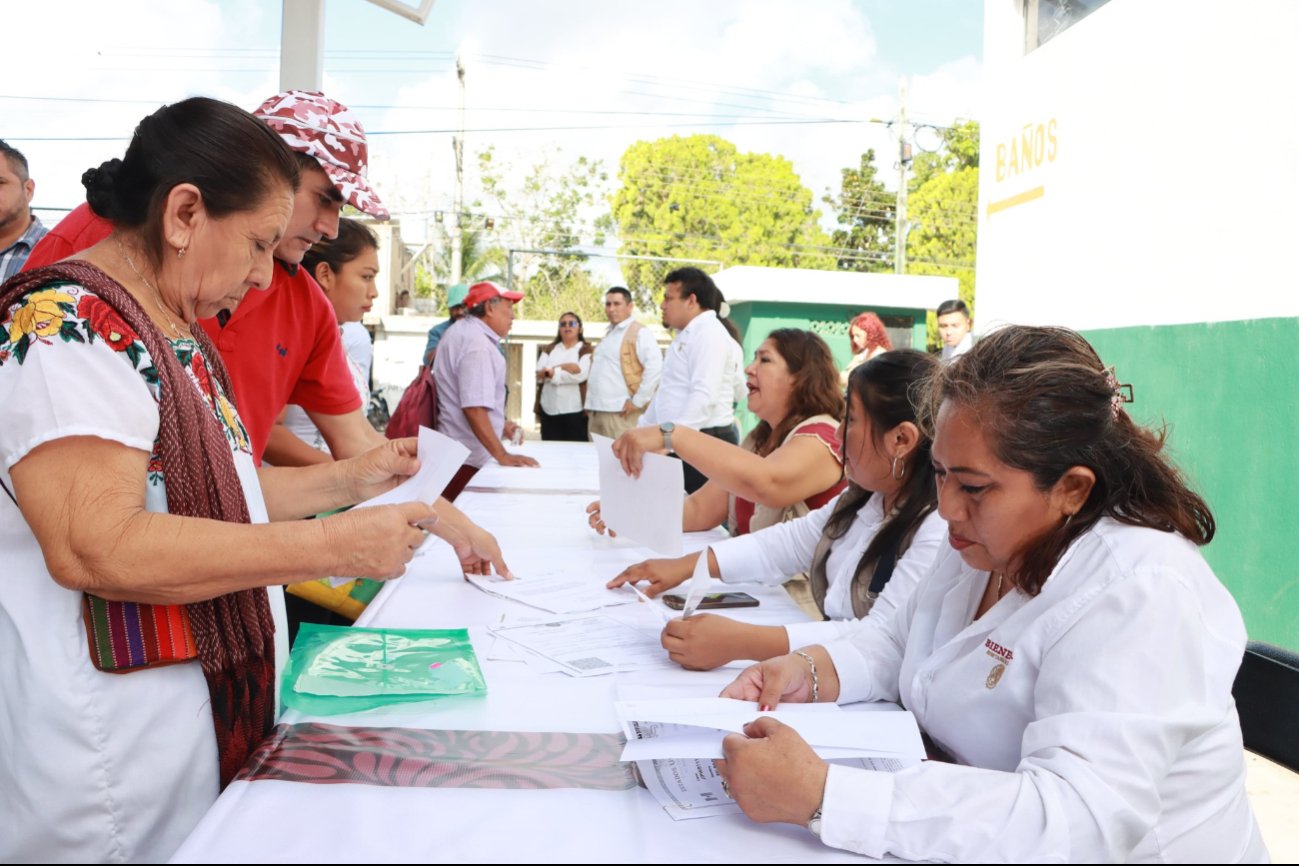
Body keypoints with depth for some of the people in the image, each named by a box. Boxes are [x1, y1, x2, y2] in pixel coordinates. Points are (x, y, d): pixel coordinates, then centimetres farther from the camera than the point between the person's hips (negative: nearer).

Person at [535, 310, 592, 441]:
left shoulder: (586, 350, 4)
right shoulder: (549, 350, 16)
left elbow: (581, 374, -14)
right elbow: (539, 375, 2)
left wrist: (553, 373, -9)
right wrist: (564, 367, -13)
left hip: (575, 411, -4)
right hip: (549, 411, 4)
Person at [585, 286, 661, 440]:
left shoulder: (639, 333, -7)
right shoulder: (608, 334, 22)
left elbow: (655, 366, -18)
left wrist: (638, 401, -17)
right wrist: (590, 403, 19)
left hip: (620, 413, -9)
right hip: (596, 411, 9)